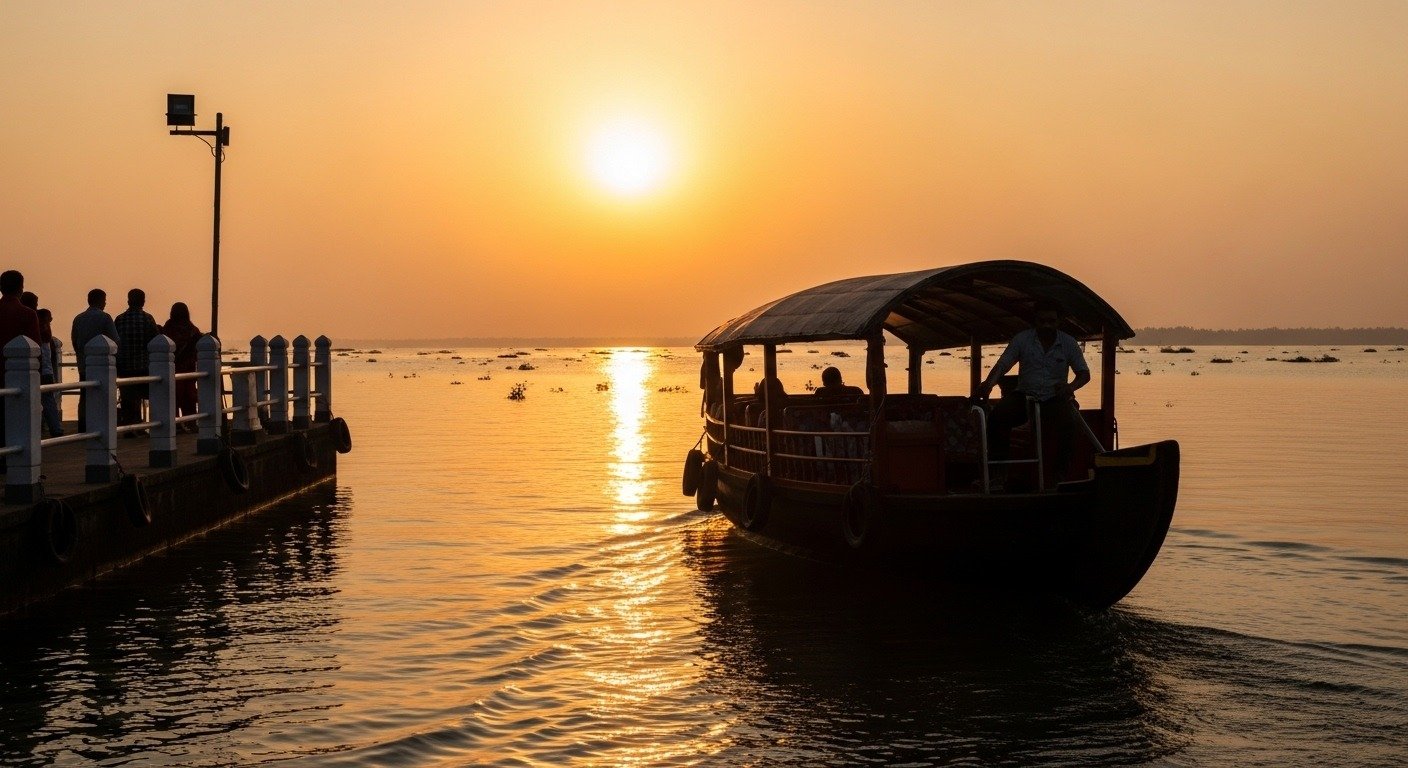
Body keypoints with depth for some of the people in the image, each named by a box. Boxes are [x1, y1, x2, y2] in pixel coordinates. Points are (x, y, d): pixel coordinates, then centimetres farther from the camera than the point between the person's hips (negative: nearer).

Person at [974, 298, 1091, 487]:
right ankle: (998, 470, -20)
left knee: (1068, 422, -33)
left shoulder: (1069, 343, 3)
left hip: (1055, 398, 0)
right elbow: (1002, 365, -7)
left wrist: (1071, 386, -19)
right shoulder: (1022, 339, 0)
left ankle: (1061, 474, -22)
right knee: (997, 415, -28)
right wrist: (988, 383, -29)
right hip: (1025, 396, 0)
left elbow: (1084, 373, 5)